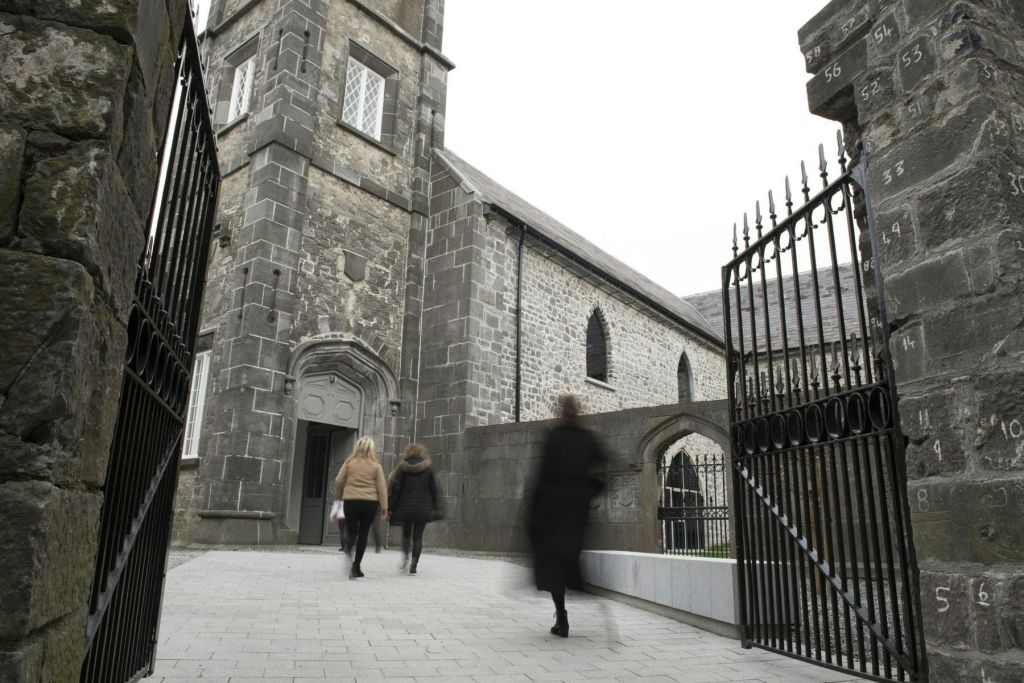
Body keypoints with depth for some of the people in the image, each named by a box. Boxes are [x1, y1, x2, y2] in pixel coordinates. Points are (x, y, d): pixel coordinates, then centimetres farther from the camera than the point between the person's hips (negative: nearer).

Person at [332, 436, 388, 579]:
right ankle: (356, 566, 12)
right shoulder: (375, 465, 0)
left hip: (350, 501, 0)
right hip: (370, 503, 0)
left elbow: (338, 481, 4)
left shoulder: (349, 462, 1)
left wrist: (338, 497, 21)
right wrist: (384, 507, 3)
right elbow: (382, 487, -1)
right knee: (363, 534, 10)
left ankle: (349, 564, -16)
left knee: (351, 533, 6)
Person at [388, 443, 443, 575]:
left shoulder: (402, 468, -2)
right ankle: (414, 564, -1)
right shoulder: (428, 469, 1)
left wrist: (391, 507, 4)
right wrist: (436, 509, 10)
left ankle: (405, 555, -4)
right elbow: (434, 490, 4)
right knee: (418, 536, 6)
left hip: (405, 508, 0)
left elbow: (396, 489, -2)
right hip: (423, 508, 0)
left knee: (406, 533, 17)